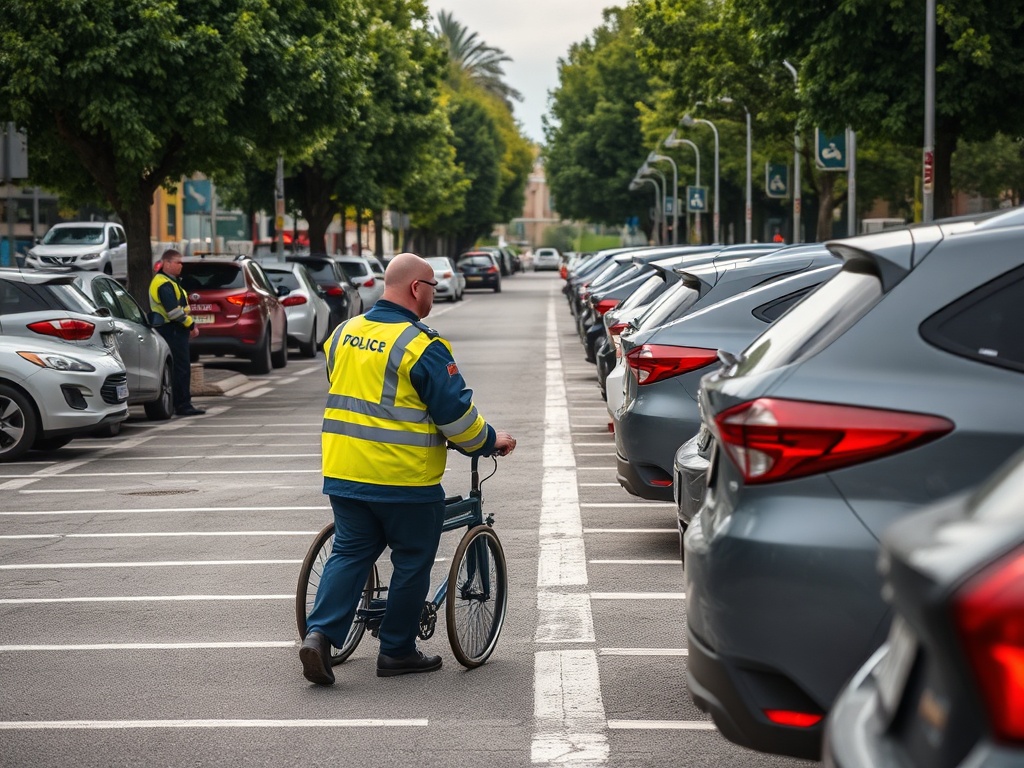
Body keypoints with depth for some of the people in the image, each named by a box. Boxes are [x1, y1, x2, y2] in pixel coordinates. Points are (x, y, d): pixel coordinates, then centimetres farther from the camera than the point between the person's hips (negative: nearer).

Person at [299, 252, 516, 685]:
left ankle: (320, 633, -6)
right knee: (412, 563, 8)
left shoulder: (344, 334, 8)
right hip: (403, 479, -6)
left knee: (349, 553, 12)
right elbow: (455, 413, -13)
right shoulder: (421, 347, -15)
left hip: (344, 472, 6)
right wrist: (488, 442, 4)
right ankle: (397, 652, 15)